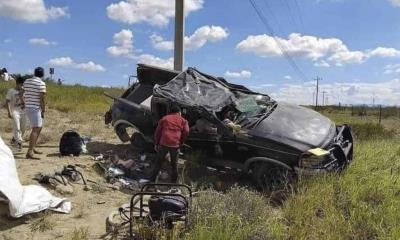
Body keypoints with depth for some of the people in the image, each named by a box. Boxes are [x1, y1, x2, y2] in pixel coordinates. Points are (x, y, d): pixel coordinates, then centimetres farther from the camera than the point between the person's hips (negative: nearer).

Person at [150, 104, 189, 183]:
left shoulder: (164, 118, 15)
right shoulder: (183, 120, 13)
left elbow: (158, 131, 10)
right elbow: (186, 132, 0)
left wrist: (156, 143, 13)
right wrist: (181, 142, 11)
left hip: (163, 143, 1)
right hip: (175, 145, 0)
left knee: (158, 163, 10)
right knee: (174, 164, 13)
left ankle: (152, 180, 12)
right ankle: (174, 181, 19)